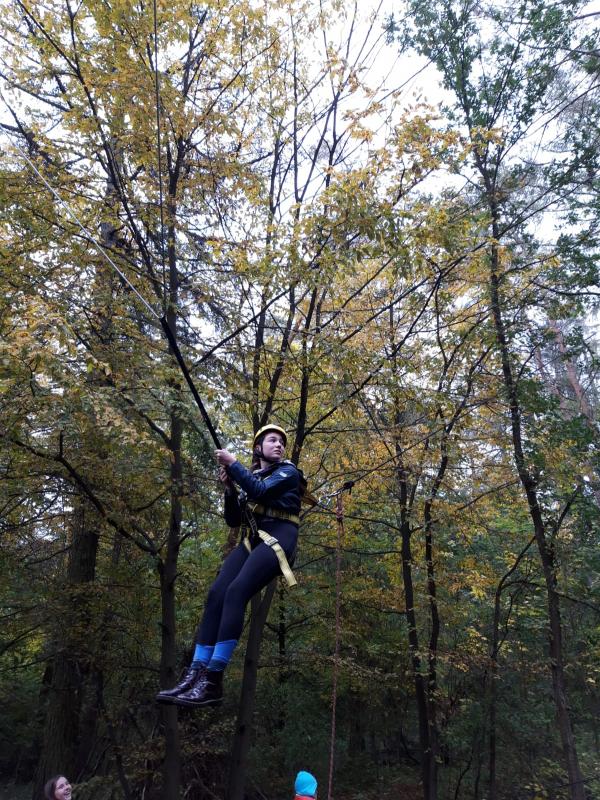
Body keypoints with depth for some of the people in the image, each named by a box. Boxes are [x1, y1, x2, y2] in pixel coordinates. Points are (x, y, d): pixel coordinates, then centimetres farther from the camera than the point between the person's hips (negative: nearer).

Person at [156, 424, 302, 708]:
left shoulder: (288, 471, 7)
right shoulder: (251, 476, 21)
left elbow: (260, 491, -13)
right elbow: (233, 520, 17)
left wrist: (232, 464, -7)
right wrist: (229, 489, 2)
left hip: (278, 538, -6)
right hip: (251, 540, 6)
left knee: (236, 591, -25)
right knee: (216, 593, -15)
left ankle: (213, 680, -27)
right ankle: (195, 673, -16)